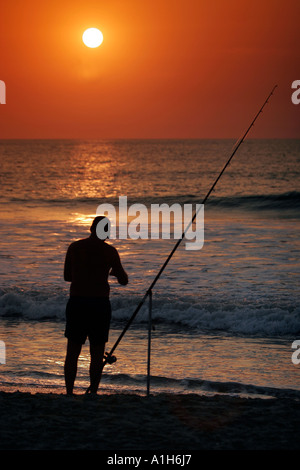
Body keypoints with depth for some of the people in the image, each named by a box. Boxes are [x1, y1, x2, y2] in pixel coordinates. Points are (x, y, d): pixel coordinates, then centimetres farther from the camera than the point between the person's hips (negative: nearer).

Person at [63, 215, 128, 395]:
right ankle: (93, 393, 4)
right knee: (97, 353, 6)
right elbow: (124, 281, 6)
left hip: (76, 302, 2)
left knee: (73, 352, 8)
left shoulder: (74, 247, 4)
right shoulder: (110, 251, -4)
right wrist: (114, 271, 27)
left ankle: (69, 392, 4)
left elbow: (67, 276, 15)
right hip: (100, 304, -2)